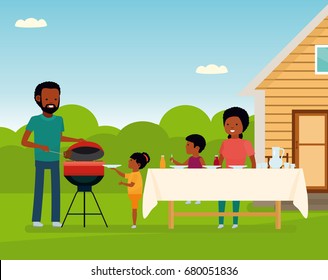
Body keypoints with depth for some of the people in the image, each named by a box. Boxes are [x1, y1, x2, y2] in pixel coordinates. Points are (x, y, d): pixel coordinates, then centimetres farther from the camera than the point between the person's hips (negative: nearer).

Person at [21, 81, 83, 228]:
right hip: (40, 161, -4)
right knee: (39, 189, 0)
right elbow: (23, 142, -10)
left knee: (56, 189, 4)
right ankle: (36, 220, 9)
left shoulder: (59, 120, 4)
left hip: (54, 161, 4)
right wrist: (41, 147, -23)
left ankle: (56, 220, 11)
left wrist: (77, 140, 18)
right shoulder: (35, 120, -10)